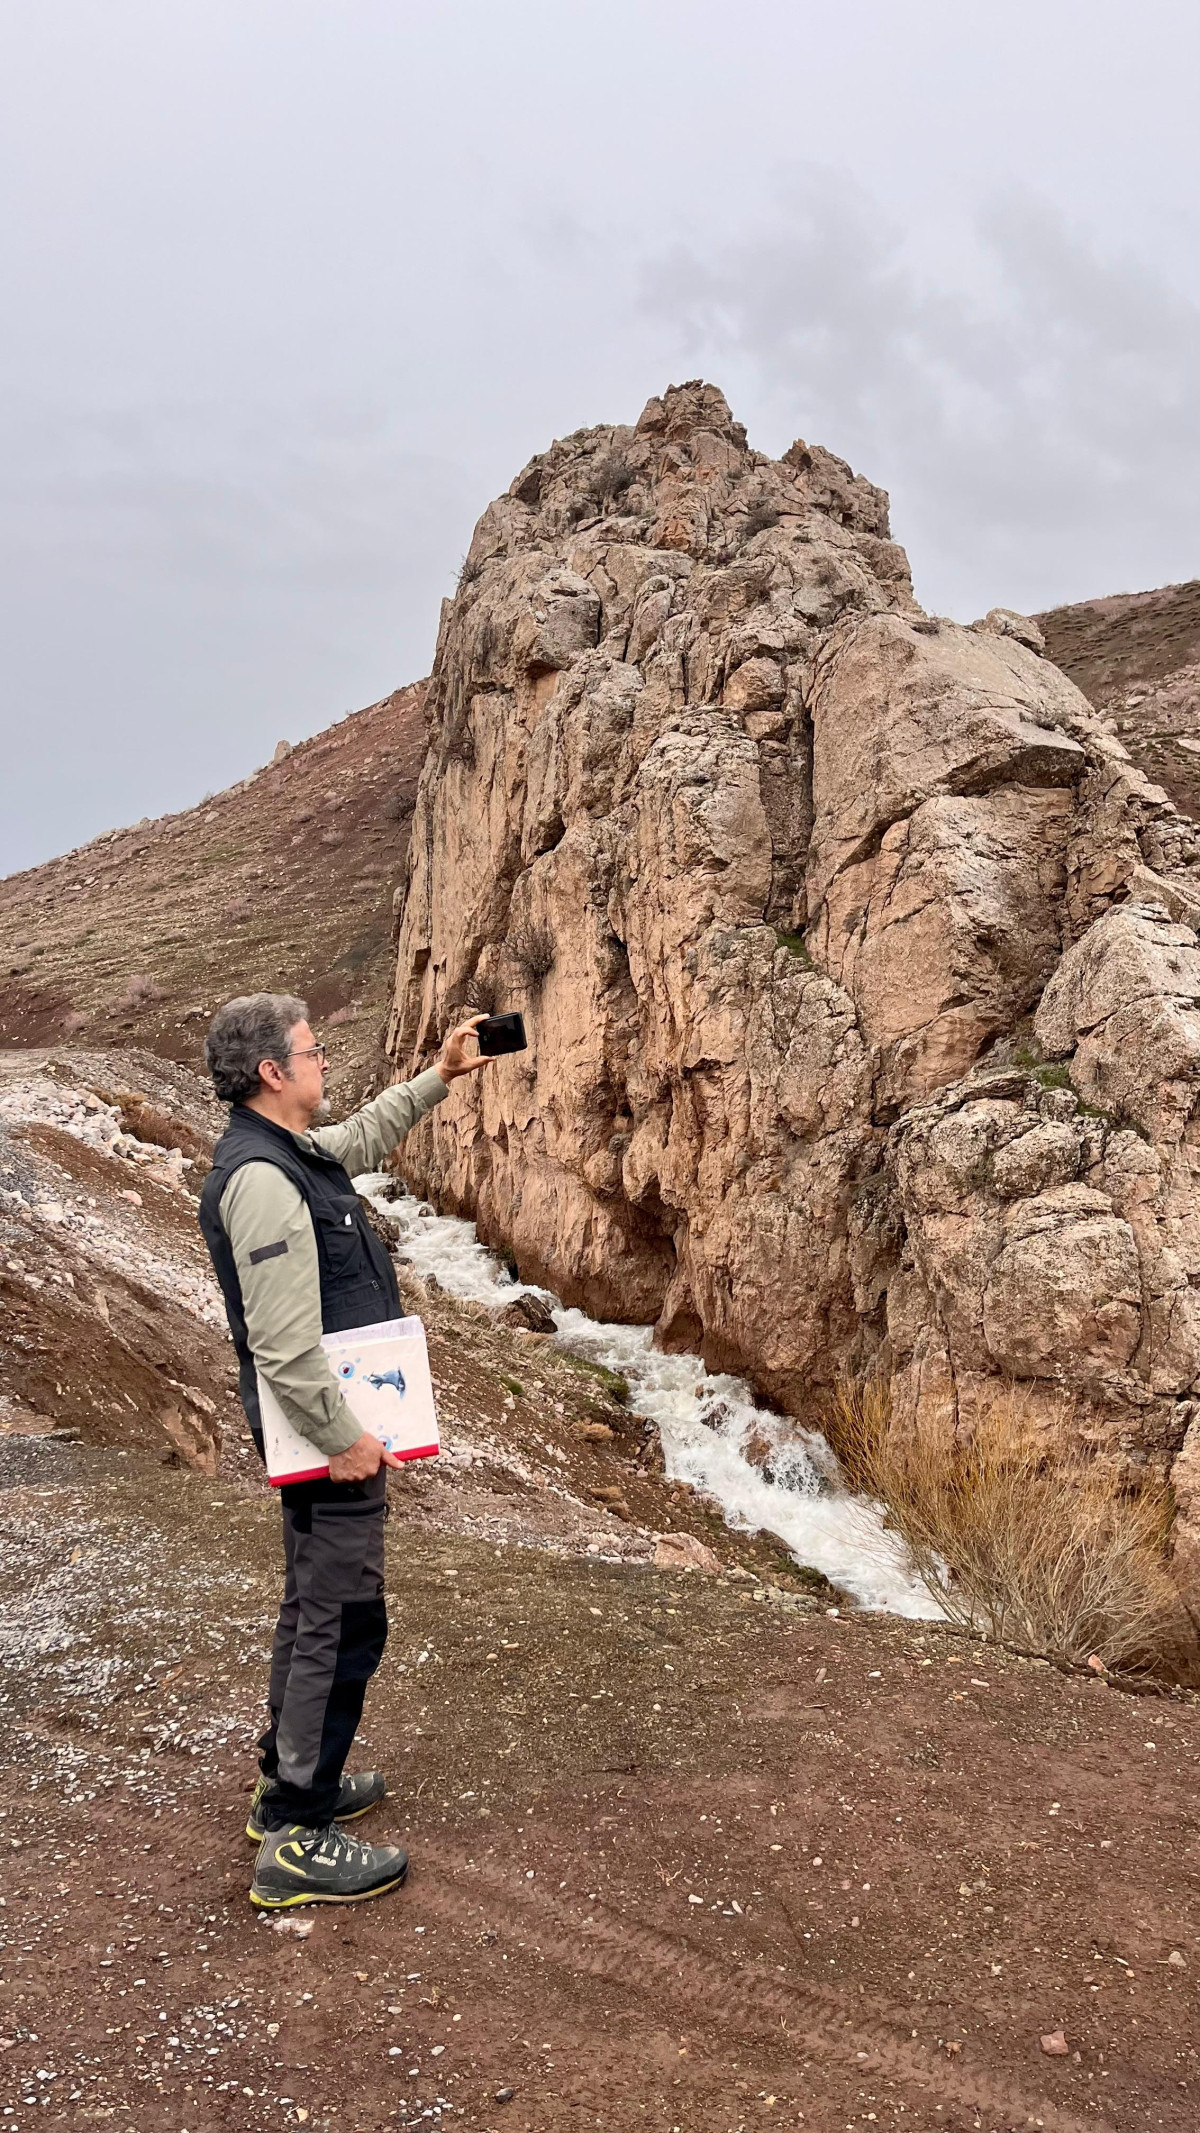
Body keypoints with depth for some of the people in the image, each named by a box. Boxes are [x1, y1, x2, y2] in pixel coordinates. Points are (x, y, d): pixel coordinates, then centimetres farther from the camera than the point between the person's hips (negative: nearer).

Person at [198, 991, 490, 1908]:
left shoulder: (294, 1152, 7)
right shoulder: (262, 1181, -25)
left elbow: (365, 1136, 31)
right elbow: (284, 1345, -28)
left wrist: (440, 1076, 28)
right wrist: (342, 1438, -22)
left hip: (337, 1423, 11)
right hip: (329, 1430, -11)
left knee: (316, 1608, 21)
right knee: (344, 1622, -4)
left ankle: (293, 1779, 37)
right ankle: (296, 1842, 5)